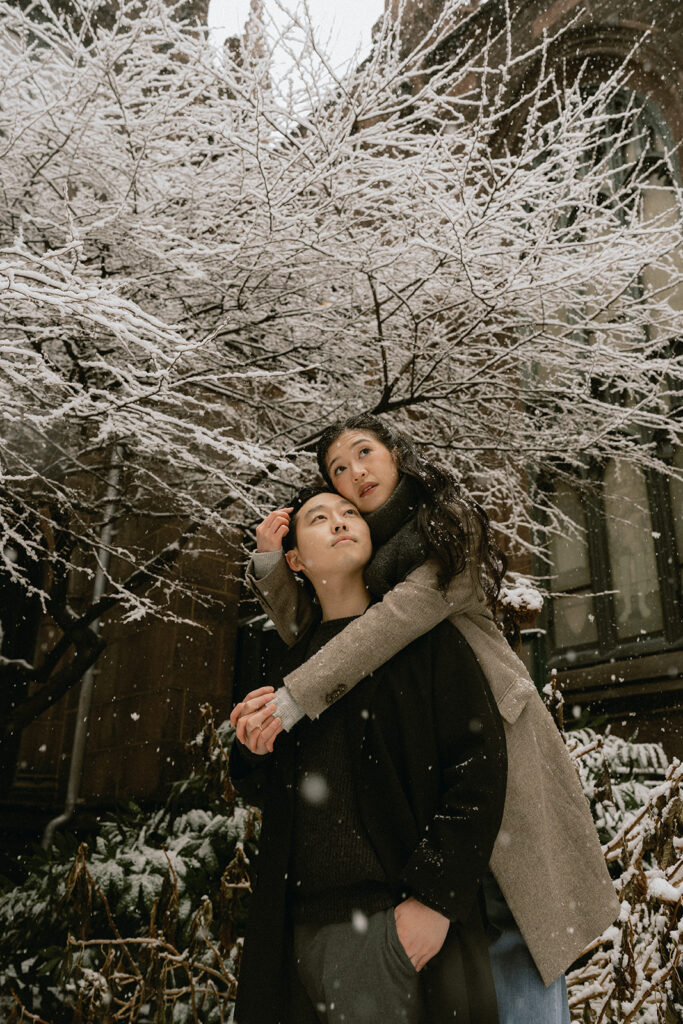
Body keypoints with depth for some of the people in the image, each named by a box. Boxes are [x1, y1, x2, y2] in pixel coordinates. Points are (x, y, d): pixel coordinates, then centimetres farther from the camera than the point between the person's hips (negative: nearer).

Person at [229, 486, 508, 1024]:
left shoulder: (421, 632, 0)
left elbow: (480, 762, -8)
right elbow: (264, 794, 19)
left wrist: (435, 897, -15)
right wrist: (252, 751, -4)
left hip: (398, 921, -3)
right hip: (305, 924, 4)